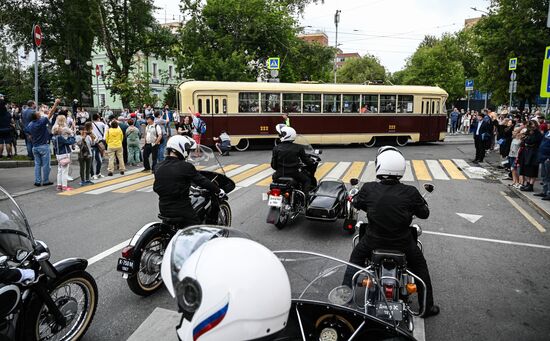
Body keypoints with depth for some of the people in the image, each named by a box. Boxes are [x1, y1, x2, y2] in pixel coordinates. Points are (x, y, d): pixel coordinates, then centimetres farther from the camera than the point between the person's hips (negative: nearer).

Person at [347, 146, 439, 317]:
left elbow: (356, 202, 4)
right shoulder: (410, 192, -18)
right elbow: (424, 214, -2)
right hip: (403, 243, 0)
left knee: (356, 258, 28)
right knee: (420, 266, 26)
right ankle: (427, 307, 35)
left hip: (373, 241, 0)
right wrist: (420, 201, 18)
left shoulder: (369, 189, -16)